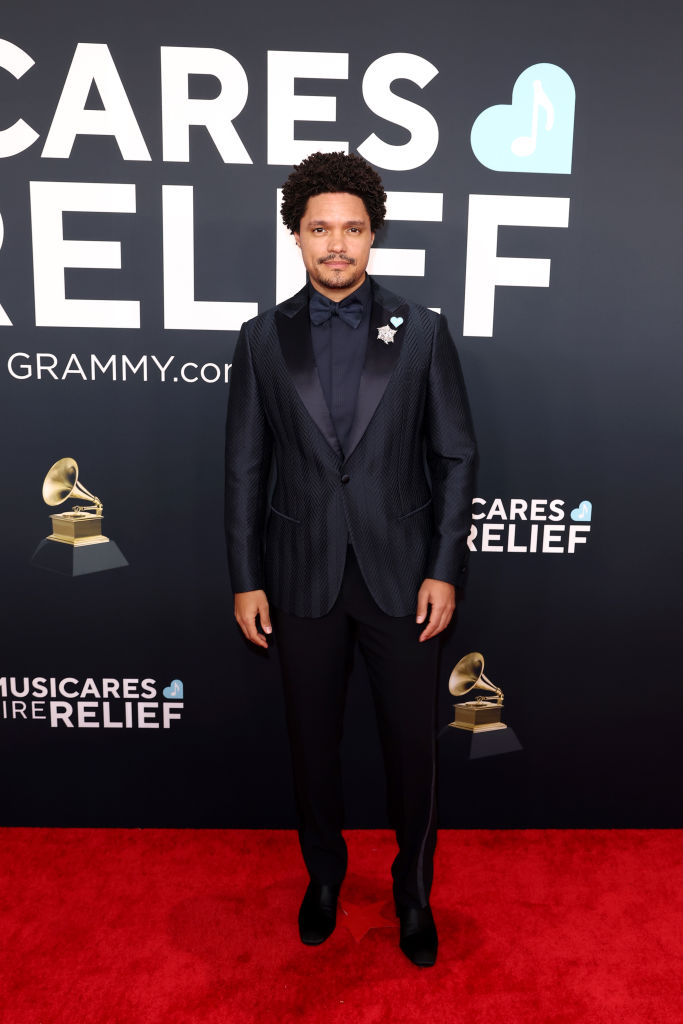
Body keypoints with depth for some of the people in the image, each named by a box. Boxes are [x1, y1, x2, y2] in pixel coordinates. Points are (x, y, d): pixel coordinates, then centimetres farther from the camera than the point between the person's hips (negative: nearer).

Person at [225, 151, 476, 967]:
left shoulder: (421, 331, 0)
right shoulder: (263, 339, 2)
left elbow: (455, 456, 0)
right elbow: (245, 468, 2)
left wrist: (444, 570, -6)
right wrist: (246, 580, 0)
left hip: (401, 576, 0)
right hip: (303, 579, 1)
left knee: (412, 744, 12)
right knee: (312, 741, 16)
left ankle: (414, 889, 38)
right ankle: (324, 874, 43)